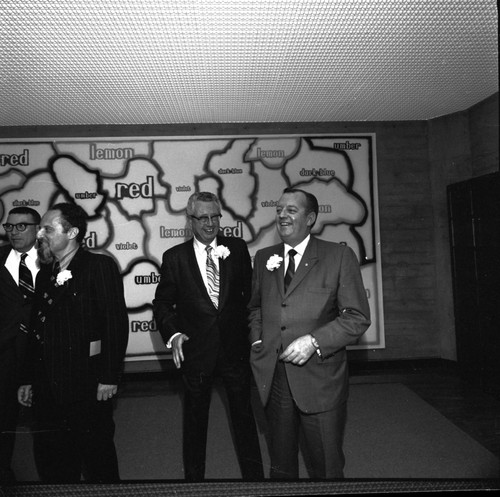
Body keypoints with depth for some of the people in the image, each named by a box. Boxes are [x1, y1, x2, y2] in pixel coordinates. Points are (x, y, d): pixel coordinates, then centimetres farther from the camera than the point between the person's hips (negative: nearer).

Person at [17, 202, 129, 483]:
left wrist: (109, 377, -17)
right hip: (47, 387, 6)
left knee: (97, 455, 9)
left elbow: (116, 322, -14)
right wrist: (29, 380, 12)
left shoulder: (100, 266, -9)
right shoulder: (45, 274, 12)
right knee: (50, 459, 16)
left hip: (88, 385, -6)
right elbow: (37, 331, 13)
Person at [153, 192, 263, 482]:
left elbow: (251, 292, 0)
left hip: (236, 347, 1)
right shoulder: (174, 257, -3)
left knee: (244, 414, 17)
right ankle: (194, 476, 40)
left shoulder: (237, 249, -1)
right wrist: (173, 334, -15)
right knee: (195, 419, 18)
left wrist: (252, 331, -9)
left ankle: (254, 475, 37)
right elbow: (162, 303, 0)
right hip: (196, 350, 0)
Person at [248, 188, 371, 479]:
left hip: (319, 380, -3)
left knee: (326, 467, 14)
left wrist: (314, 341, -18)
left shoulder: (339, 256, -5)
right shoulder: (264, 258, 8)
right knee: (281, 465, 21)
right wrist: (257, 339, 5)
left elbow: (357, 317, -8)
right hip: (273, 377, 4)